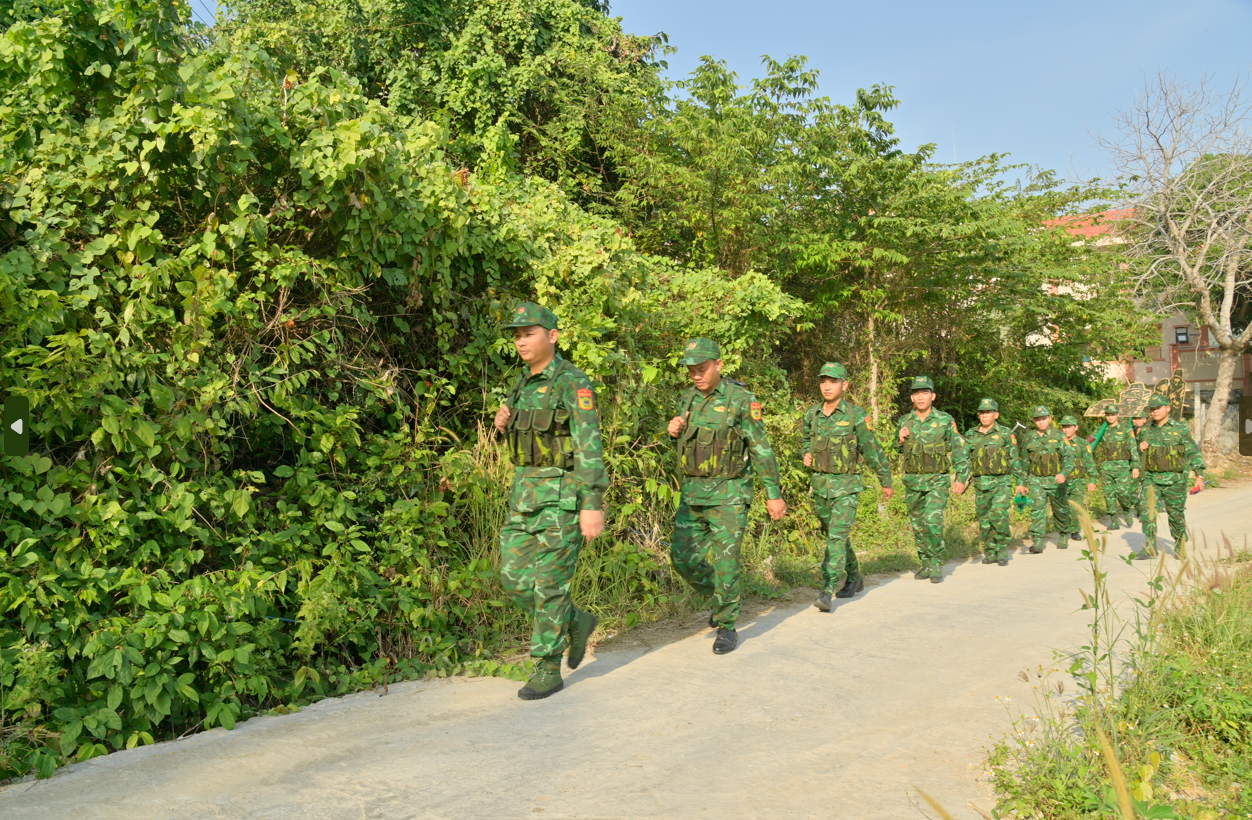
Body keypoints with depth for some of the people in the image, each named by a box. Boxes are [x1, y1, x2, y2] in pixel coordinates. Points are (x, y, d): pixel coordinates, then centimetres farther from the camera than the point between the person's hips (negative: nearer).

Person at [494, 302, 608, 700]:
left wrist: (593, 506, -24)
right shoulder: (524, 384, 13)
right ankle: (576, 623, 28)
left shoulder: (574, 384, -12)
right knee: (514, 579, 6)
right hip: (527, 492, 8)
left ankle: (548, 671, 9)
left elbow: (590, 447, -18)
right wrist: (504, 425, 0)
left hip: (564, 494, -8)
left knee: (548, 584, -4)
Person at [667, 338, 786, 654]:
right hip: (692, 492, 6)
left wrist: (774, 494, -9)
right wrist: (674, 432, -3)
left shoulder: (741, 399, -10)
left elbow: (761, 449, -9)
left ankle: (727, 626, 10)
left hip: (729, 494, -6)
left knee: (725, 561, -6)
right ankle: (722, 596, 30)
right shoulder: (687, 399, 7)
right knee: (682, 556, 5)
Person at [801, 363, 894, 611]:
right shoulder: (811, 414, 3)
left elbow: (873, 451, -3)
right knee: (834, 535, 16)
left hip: (846, 485, -5)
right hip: (819, 483, 5)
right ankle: (853, 578, 36)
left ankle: (827, 591, -18)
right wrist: (806, 455, 0)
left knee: (837, 536, -16)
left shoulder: (856, 416, -10)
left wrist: (886, 482, 4)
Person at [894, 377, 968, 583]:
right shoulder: (904, 422, 5)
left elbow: (959, 452, -2)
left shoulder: (946, 421, -4)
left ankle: (936, 565, -6)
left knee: (932, 521, -19)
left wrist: (961, 478, -11)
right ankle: (926, 564, 23)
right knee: (918, 526, 9)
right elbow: (898, 454, 15)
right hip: (912, 482, 4)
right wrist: (900, 440, -6)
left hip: (937, 481, -4)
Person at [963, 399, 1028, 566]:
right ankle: (990, 552, 18)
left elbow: (1015, 460, 2)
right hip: (980, 483, 4)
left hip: (1001, 482, -3)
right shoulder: (970, 435, 8)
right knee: (984, 520, 5)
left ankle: (1002, 550, -5)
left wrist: (1021, 482, -1)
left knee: (998, 514, -18)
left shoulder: (1006, 434, 1)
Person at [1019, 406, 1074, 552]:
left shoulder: (1059, 436, -6)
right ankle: (1037, 542, -18)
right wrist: (1024, 481, 16)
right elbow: (1025, 460, 14)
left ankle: (1064, 536, 38)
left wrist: (1063, 473, -31)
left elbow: (1068, 457, -13)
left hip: (1055, 480, -1)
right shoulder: (1028, 437, 3)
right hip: (1036, 480, 1)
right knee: (1037, 508, -14)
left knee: (1060, 510, 13)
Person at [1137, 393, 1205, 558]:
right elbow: (1140, 453, 20)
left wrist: (1199, 475, -9)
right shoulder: (1145, 430, 7)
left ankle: (1180, 544, 27)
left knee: (1175, 512, 8)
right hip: (1151, 478, 2)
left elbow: (1193, 453, -2)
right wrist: (1141, 447, -3)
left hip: (1175, 479, -2)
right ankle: (1151, 546, -10)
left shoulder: (1181, 429, -2)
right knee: (1148, 509, -13)